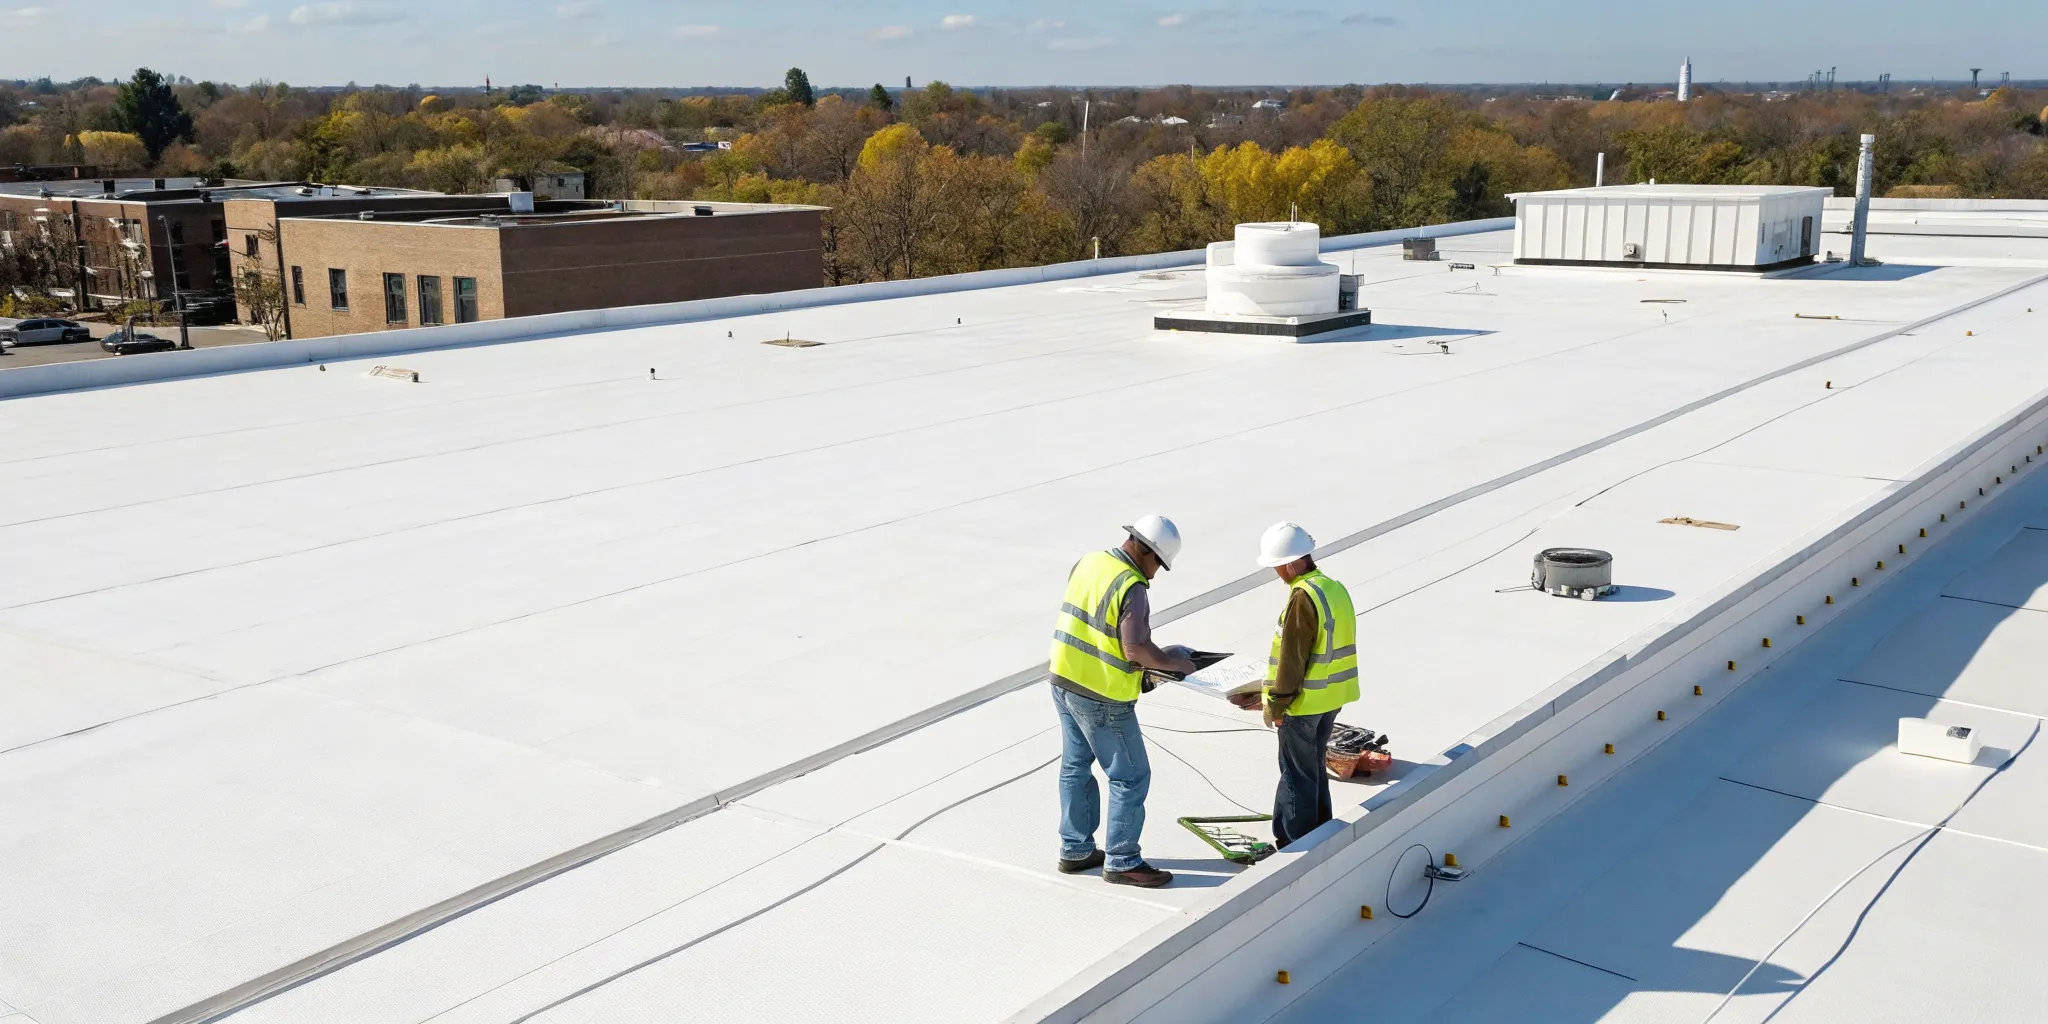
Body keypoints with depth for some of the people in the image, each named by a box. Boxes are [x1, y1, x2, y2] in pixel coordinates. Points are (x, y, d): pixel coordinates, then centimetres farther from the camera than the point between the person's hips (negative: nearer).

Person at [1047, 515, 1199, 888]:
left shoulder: (1087, 563, 4)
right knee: (1131, 777, 4)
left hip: (1064, 682, 9)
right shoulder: (1131, 587, -20)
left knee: (1076, 767, 19)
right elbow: (1136, 650, -26)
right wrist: (1171, 662, -9)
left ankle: (1075, 850, 29)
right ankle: (1121, 862, 10)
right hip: (1103, 698, -8)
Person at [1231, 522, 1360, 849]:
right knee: (1313, 768, 21)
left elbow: (1292, 658, -21)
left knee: (1297, 774, 4)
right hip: (1332, 698, 9)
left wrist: (1276, 705, -11)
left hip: (1305, 702, -9)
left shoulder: (1303, 597, -22)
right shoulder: (1335, 588, 6)